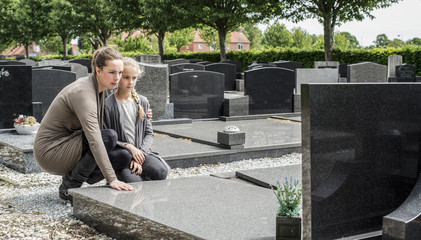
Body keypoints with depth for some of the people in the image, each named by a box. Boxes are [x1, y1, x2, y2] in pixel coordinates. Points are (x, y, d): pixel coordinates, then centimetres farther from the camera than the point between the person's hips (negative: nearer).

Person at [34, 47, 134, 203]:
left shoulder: (98, 88, 3)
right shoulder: (83, 92, -25)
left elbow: (96, 129, 8)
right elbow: (94, 140, -34)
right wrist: (111, 179, -39)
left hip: (66, 145, 9)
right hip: (50, 151, -9)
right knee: (109, 137, -24)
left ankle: (72, 179, 10)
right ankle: (69, 187, -12)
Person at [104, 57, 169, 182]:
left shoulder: (142, 102, 11)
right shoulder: (108, 104, -4)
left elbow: (149, 133, 8)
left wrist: (140, 153, -9)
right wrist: (128, 147, -15)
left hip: (141, 151, 4)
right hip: (119, 154, -4)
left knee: (161, 171, -27)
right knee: (133, 182, -31)